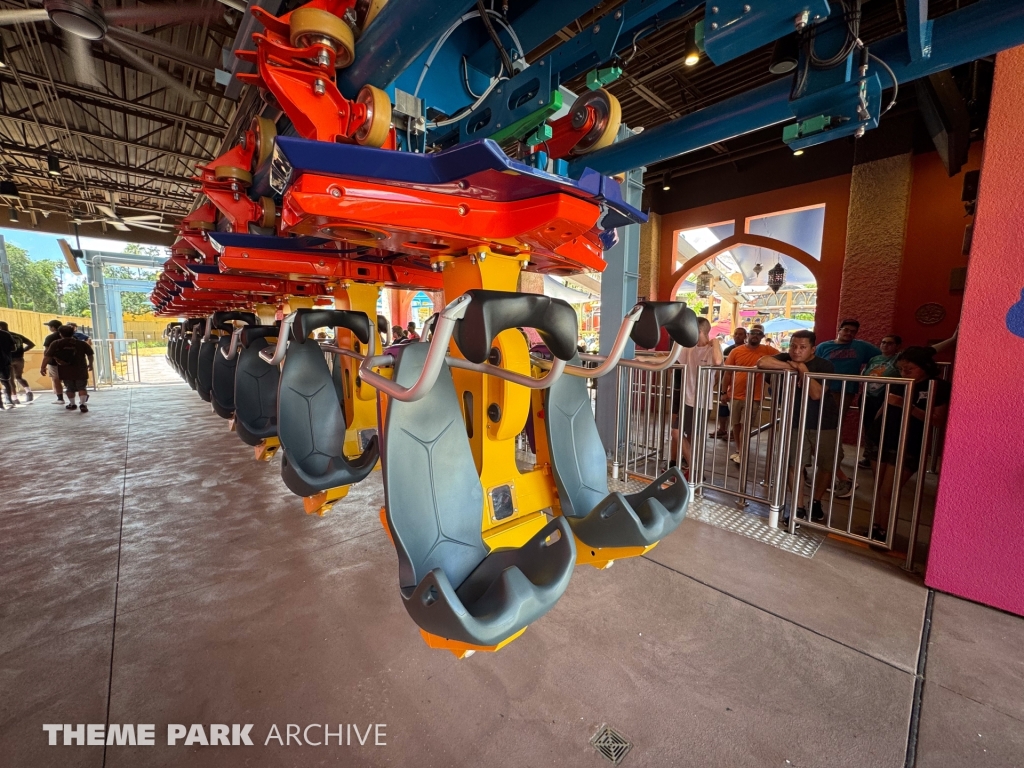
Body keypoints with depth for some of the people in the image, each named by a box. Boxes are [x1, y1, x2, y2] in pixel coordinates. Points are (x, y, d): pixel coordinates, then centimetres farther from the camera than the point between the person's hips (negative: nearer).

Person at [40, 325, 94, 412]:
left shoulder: (56, 344, -3)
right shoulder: (81, 343, 0)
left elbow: (47, 356, -6)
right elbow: (90, 354, 8)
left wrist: (43, 367, 1)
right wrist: (90, 364, 23)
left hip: (65, 371, 0)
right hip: (80, 370, 0)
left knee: (70, 388, 14)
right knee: (81, 388, 2)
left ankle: (72, 404, 24)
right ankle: (83, 404, -12)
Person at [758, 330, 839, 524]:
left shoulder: (824, 366, -12)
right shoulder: (786, 359, -4)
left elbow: (816, 394, -25)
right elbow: (762, 362, -22)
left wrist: (803, 370, -24)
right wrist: (788, 366, -23)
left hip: (825, 424, -2)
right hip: (797, 423, 2)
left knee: (826, 465, 11)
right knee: (793, 465, -1)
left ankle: (815, 502, 32)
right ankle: (798, 508, 10)